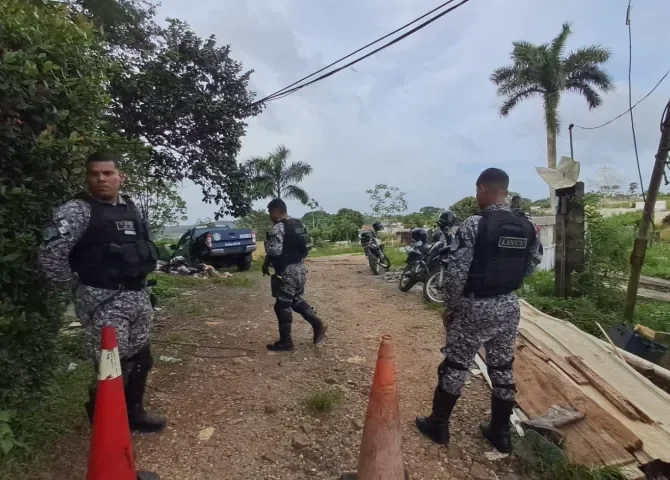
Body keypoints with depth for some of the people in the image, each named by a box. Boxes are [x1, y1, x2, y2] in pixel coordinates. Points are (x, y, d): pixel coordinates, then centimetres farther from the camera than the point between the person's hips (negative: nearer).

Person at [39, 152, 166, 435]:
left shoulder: (130, 208, 11)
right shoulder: (77, 210, -11)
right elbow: (50, 254, -16)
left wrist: (142, 286, 14)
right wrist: (75, 286, -7)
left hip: (138, 296, 7)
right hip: (103, 301, -7)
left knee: (140, 359, 16)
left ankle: (134, 413, 35)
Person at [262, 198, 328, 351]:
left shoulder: (278, 228, -15)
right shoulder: (299, 225, 12)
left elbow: (274, 251, -22)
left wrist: (266, 264, -4)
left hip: (286, 272, -9)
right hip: (300, 268, 9)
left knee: (282, 306, 2)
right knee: (297, 300, 22)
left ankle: (285, 342, 10)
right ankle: (318, 324, 15)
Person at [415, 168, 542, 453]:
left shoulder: (475, 224, -18)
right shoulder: (526, 227, 1)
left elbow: (456, 272, -17)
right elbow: (532, 264, 13)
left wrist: (450, 307, -5)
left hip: (475, 307, -6)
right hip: (509, 306, 6)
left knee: (455, 366, 8)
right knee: (502, 368, 16)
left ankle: (438, 426, 23)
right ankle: (501, 432, 31)